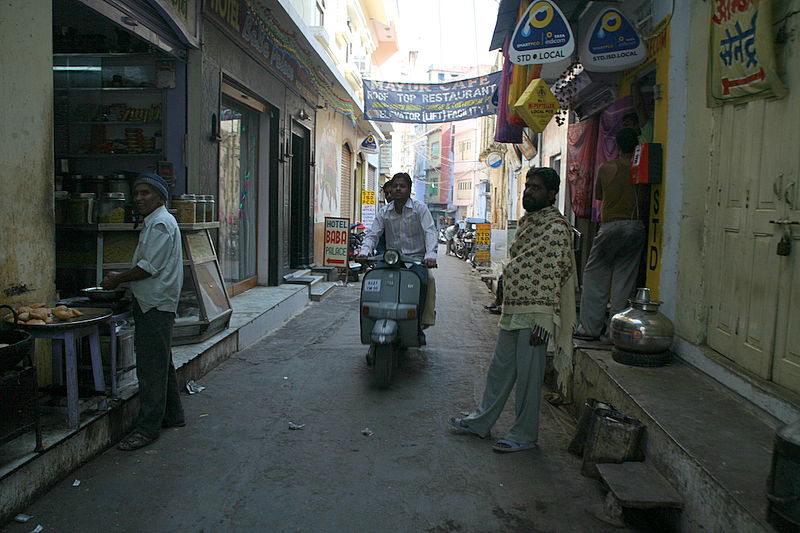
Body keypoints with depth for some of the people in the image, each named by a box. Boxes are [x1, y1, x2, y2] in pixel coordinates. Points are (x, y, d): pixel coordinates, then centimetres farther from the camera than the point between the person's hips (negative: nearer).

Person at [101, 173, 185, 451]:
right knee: (161, 363, 17)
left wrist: (117, 280, -8)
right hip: (152, 303, 11)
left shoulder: (161, 224, -14)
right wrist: (121, 277, 14)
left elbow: (150, 268, -19)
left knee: (151, 367, -7)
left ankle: (147, 428, -1)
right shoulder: (155, 222, 19)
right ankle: (172, 415, 28)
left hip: (155, 305, -11)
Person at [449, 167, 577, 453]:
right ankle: (480, 421, 30)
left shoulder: (556, 228, -13)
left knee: (528, 375, 2)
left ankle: (524, 435, 17)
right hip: (512, 311, 9)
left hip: (534, 315, -9)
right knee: (500, 368, 17)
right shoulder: (527, 221, 16)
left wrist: (544, 321, -20)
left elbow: (553, 277, -18)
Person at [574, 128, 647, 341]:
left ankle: (590, 327, 4)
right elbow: (645, 198, 9)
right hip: (637, 226, 3)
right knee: (624, 279, 7)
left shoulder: (607, 168, -1)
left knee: (595, 275, 5)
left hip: (612, 226, -3)